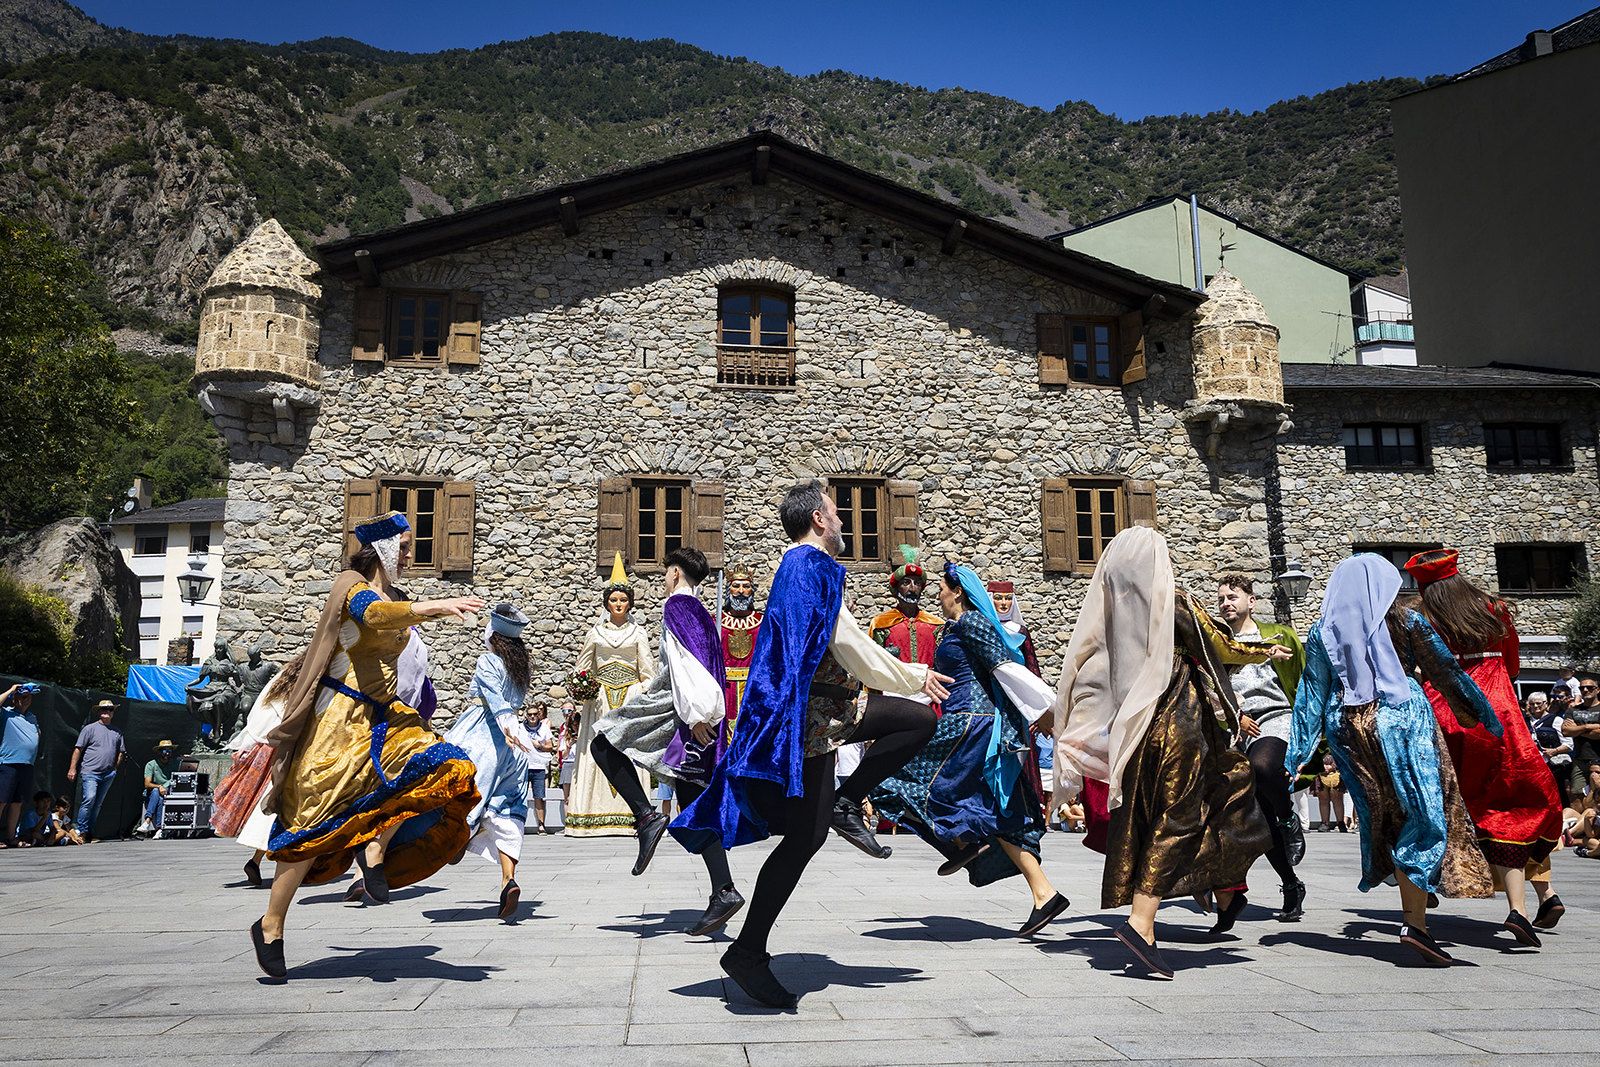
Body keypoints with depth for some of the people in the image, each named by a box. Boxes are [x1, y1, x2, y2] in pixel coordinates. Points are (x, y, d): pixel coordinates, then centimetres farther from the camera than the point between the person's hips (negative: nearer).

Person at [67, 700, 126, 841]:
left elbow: (121, 752, 21)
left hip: (108, 774, 5)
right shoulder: (90, 728, 2)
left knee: (97, 804, 9)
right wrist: (72, 769, -6)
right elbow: (78, 749, -1)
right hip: (91, 771, -5)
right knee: (89, 798, -19)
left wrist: (114, 769, 11)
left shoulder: (117, 732, 15)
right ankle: (81, 831, -13)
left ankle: (90, 833, 15)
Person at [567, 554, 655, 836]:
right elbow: (582, 668, 15)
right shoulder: (596, 632, 11)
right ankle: (594, 817, -3)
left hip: (630, 696, -1)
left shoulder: (638, 632, 8)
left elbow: (647, 671, 6)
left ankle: (628, 816, -6)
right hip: (601, 697, 1)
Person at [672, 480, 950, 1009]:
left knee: (919, 719, 11)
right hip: (813, 715, -10)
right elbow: (848, 646, -17)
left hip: (830, 710, 10)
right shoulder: (812, 568, -14)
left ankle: (846, 804, 7)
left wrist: (909, 675, 24)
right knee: (805, 837, -7)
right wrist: (913, 677, -4)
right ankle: (748, 953, 1)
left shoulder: (800, 568, 18)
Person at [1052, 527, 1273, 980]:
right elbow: (1224, 648, 6)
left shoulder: (1105, 609, 4)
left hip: (1129, 727, 5)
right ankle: (1140, 922, -10)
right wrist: (1265, 653, 24)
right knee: (1174, 821, -1)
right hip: (1178, 725, -5)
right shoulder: (1176, 603, -7)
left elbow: (1078, 669, 4)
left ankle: (1225, 895, 32)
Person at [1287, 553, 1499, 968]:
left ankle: (1413, 914, 18)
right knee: (1424, 814, -2)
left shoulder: (1322, 630, 8)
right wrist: (1480, 715, 14)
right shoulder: (1403, 619, 1)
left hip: (1347, 728, 4)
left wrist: (1299, 752, 8)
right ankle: (1415, 922, -13)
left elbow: (1312, 693, 6)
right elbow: (1445, 670, 4)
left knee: (1386, 818, 13)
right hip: (1402, 720, -4)